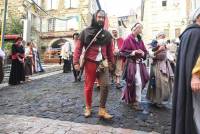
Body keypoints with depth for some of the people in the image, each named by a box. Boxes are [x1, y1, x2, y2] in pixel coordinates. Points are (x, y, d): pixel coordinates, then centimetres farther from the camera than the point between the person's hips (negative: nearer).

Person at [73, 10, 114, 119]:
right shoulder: (85, 32, 0)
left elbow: (109, 49, 16)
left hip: (103, 63, 3)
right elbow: (78, 47, -1)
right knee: (89, 86, 5)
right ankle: (88, 108, 25)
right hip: (90, 63, -2)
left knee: (106, 85, -8)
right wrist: (76, 62, -8)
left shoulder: (107, 34, 11)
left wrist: (111, 61, 15)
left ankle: (102, 110, 5)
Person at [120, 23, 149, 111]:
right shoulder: (128, 39, -7)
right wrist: (133, 52, -19)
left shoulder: (140, 40, 13)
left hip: (139, 63, 7)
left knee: (139, 82, 14)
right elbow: (122, 51, -10)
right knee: (138, 82, -12)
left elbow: (145, 51, 17)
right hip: (131, 64, -7)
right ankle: (137, 102, 4)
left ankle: (127, 97, 35)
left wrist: (143, 53, -6)